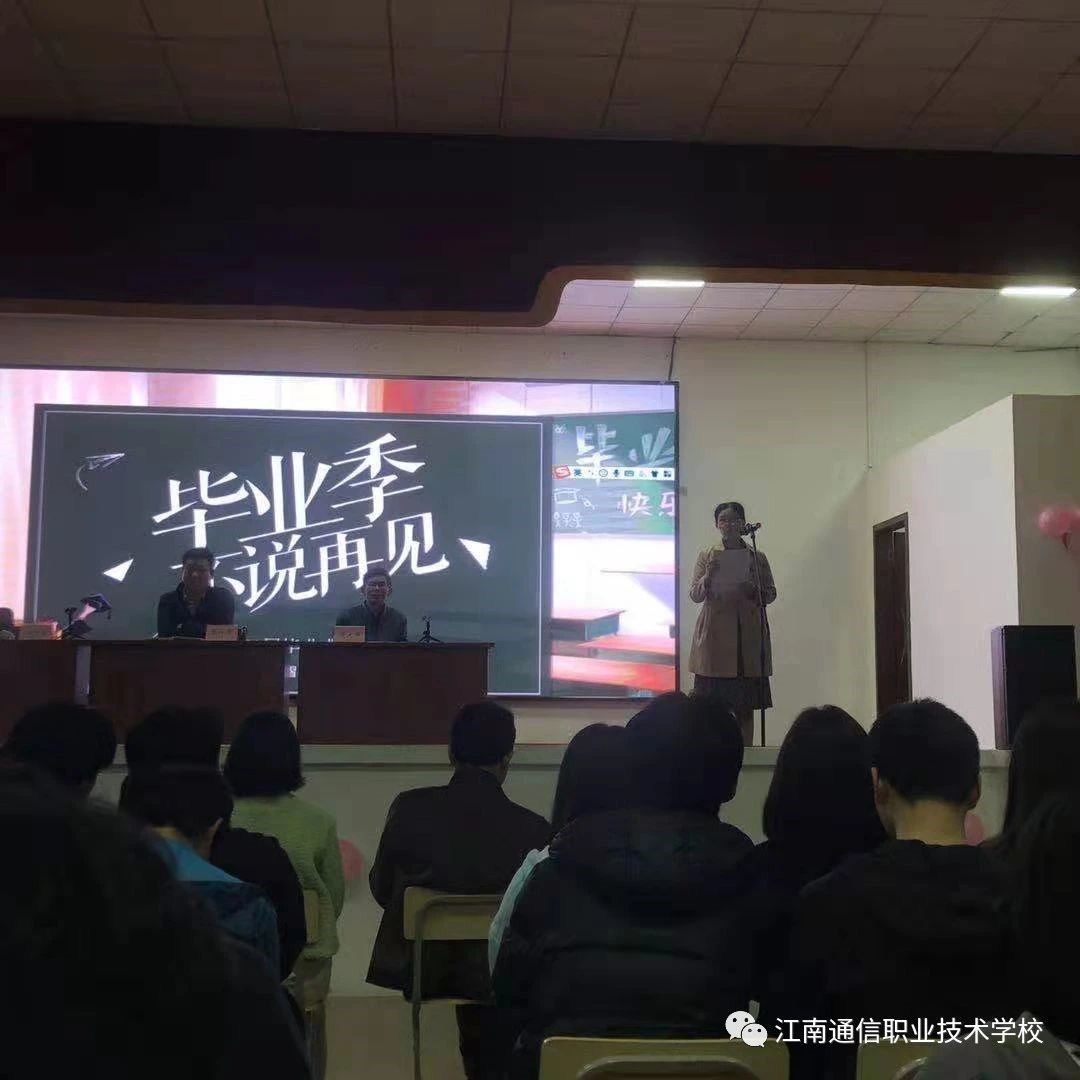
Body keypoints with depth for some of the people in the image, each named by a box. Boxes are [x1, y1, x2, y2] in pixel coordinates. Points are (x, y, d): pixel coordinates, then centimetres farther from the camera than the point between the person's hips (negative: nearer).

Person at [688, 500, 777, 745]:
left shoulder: (757, 557, 8)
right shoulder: (706, 556, 6)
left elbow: (771, 594, 9)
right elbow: (695, 595, 1)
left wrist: (754, 591, -12)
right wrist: (708, 576, -17)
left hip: (748, 636, 1)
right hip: (715, 635, -1)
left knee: (745, 706, 2)